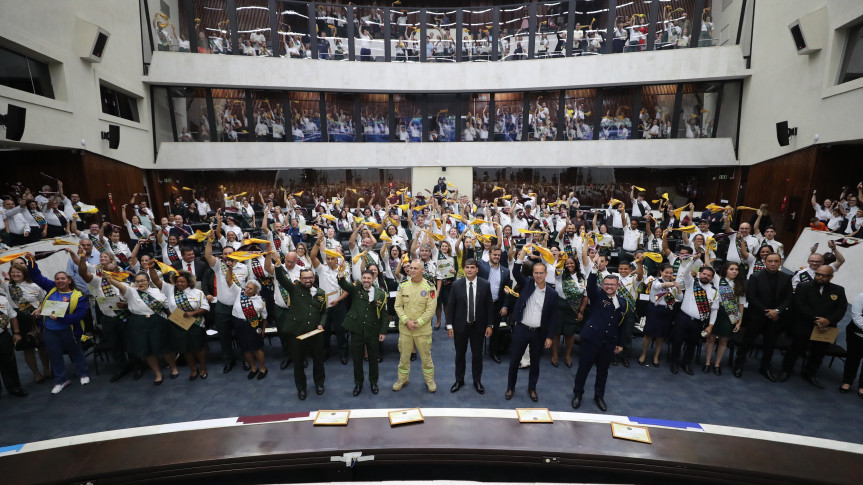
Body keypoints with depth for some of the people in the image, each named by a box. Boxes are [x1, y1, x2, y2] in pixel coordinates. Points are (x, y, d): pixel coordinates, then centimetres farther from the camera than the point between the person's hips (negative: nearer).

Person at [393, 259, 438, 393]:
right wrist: (406, 321, -11)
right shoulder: (403, 286, 2)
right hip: (405, 328, 2)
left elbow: (431, 309, -9)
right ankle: (403, 378, 32)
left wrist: (417, 323, -14)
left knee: (426, 355, 9)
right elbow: (398, 306, 2)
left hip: (423, 328, -2)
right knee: (404, 355, 12)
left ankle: (429, 379, 29)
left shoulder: (429, 287, -7)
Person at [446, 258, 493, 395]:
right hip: (460, 326, 0)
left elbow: (489, 306, -1)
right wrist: (449, 325, -4)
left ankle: (477, 381, 31)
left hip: (478, 326, 0)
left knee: (477, 355, 12)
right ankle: (459, 380, 32)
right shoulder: (456, 285, -6)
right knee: (460, 354, 13)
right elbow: (451, 306, -2)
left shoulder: (485, 285, -6)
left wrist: (490, 325, -3)